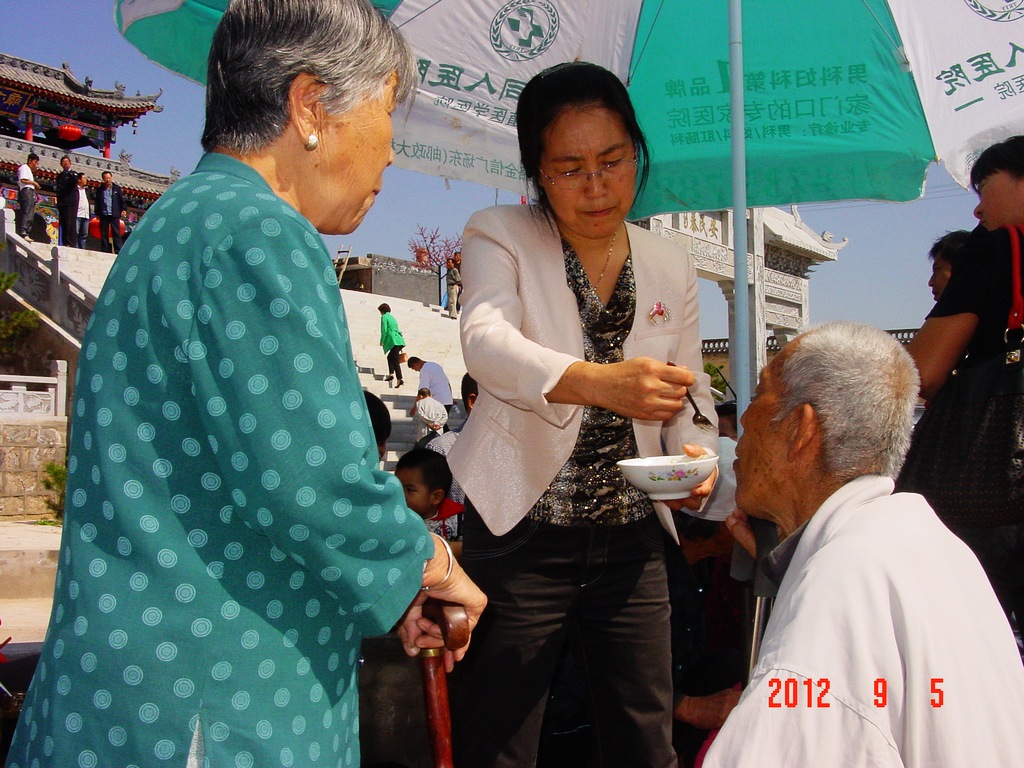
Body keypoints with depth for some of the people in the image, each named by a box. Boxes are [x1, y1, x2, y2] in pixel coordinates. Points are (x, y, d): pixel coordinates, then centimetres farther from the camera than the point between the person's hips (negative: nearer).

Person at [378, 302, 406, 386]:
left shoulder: (384, 317, -1)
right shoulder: (392, 317, 24)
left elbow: (384, 331, -11)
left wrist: (382, 341, -1)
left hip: (394, 341, -9)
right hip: (399, 341, 9)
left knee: (395, 360, -9)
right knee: (390, 357, 24)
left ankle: (400, 379, -14)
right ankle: (391, 374, 16)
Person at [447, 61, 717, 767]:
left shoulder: (672, 267, 9)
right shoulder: (500, 237, -5)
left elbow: (688, 393, 12)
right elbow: (486, 341, -25)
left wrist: (696, 454, -12)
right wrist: (599, 382, -44)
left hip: (633, 543, 4)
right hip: (520, 539, -4)